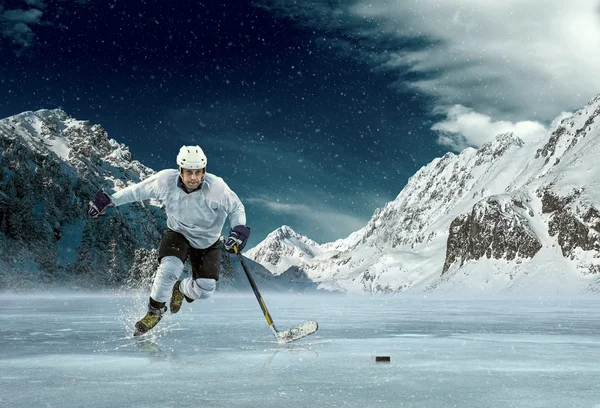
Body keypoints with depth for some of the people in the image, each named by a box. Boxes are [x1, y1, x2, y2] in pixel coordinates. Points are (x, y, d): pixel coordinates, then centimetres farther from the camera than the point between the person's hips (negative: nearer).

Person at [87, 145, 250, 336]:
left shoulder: (217, 187, -27)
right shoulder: (166, 181, -23)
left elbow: (236, 208, -10)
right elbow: (137, 191, -6)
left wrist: (238, 230, -27)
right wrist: (109, 200, -5)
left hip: (208, 242, 0)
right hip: (178, 234, 0)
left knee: (205, 289, -13)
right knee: (169, 268, -29)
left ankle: (181, 289, 25)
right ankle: (155, 310, -1)